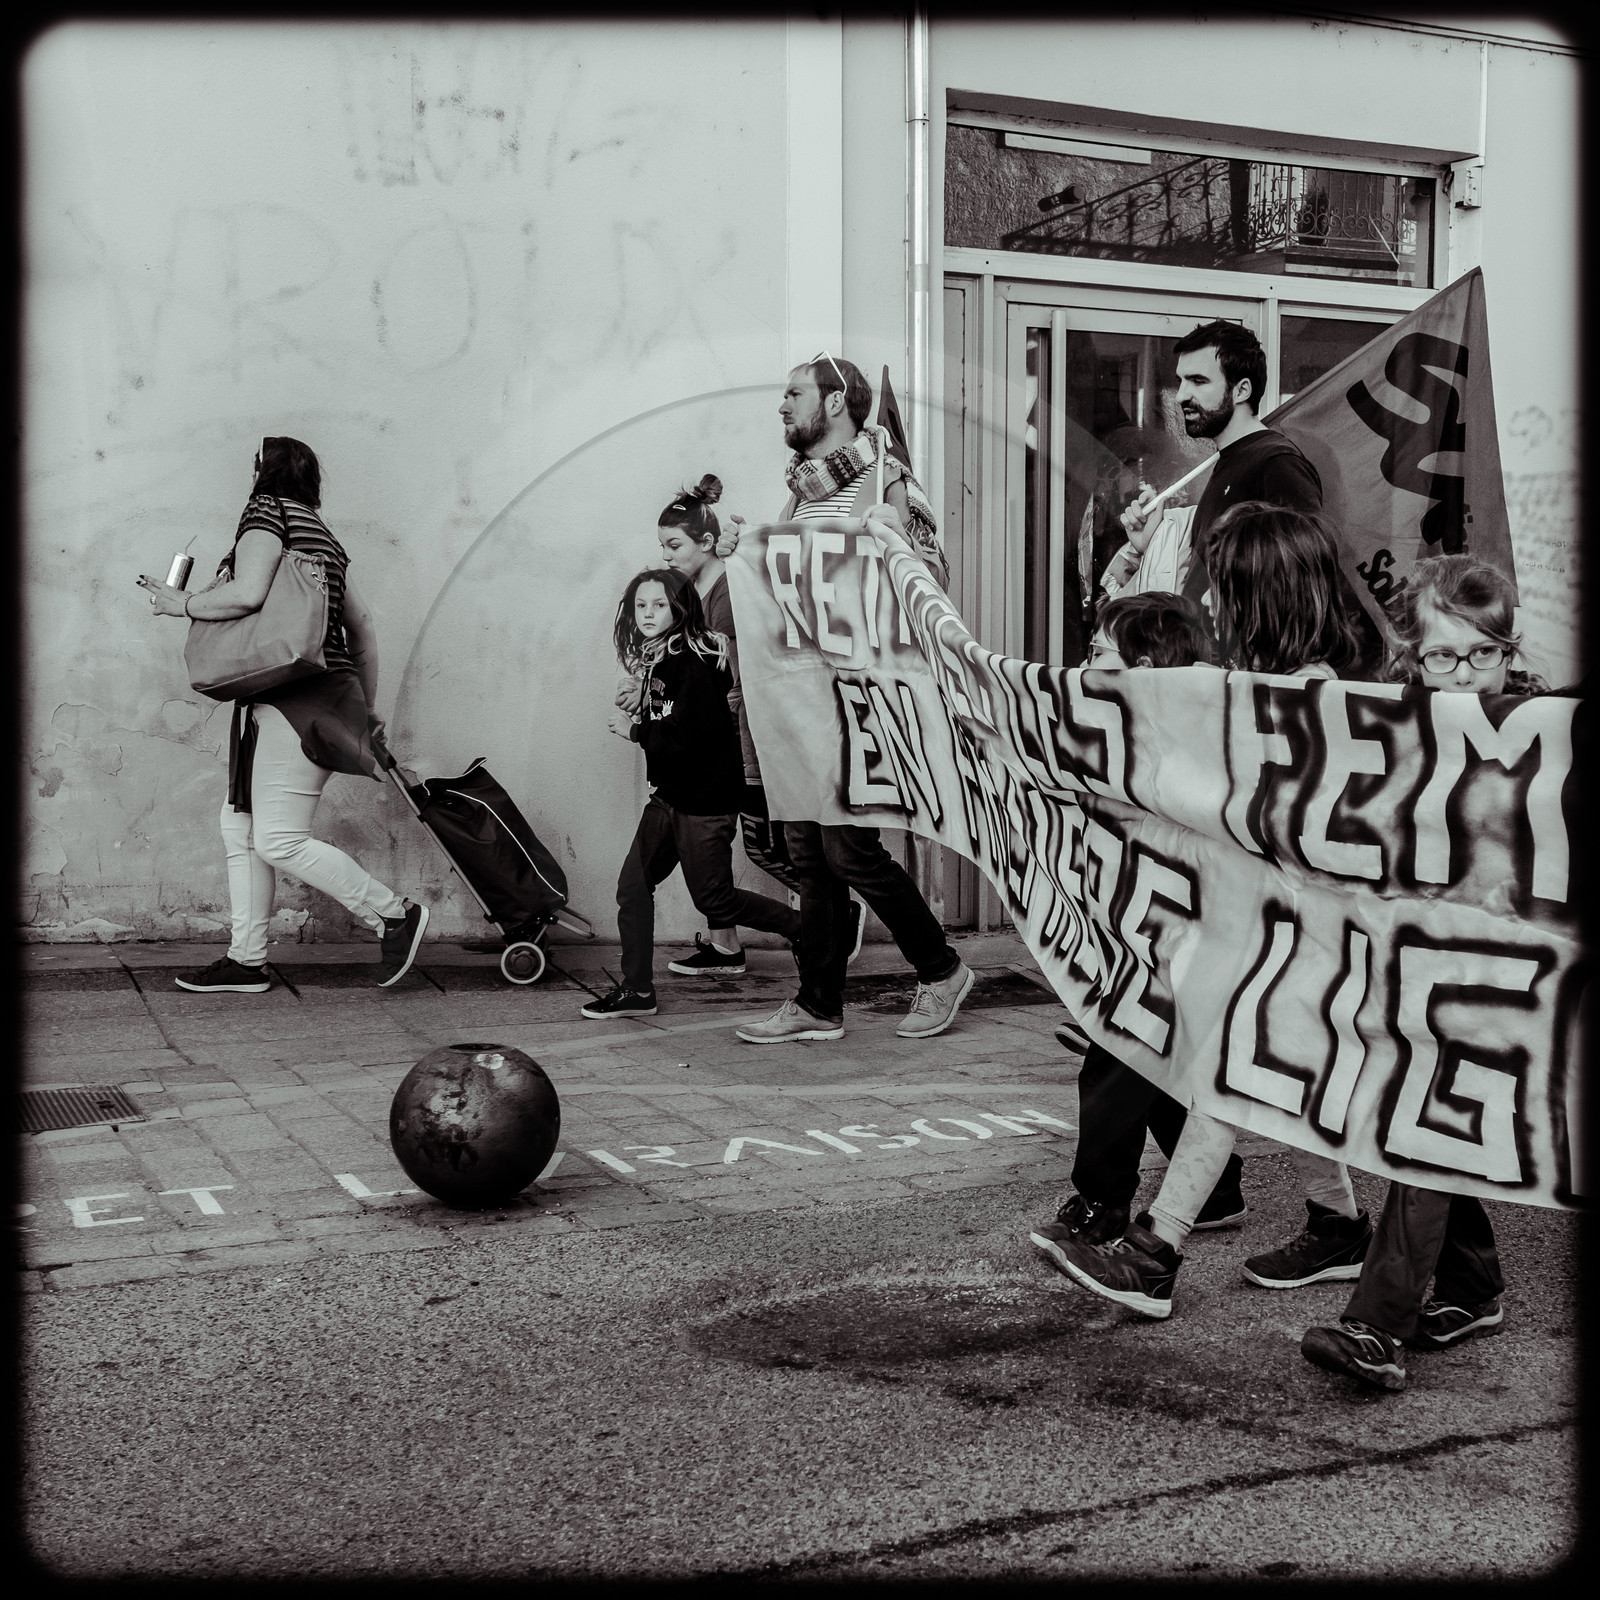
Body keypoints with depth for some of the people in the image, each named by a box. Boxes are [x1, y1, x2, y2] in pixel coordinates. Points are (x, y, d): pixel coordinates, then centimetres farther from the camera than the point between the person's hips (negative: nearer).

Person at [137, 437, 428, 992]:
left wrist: (183, 604, -4)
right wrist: (366, 707, 27)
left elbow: (247, 594, -21)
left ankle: (395, 914, -1)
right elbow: (362, 624, 22)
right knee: (240, 827, 11)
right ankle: (246, 960, 14)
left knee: (279, 840, -8)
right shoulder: (320, 533, 21)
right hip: (327, 693, 10)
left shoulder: (266, 510, -5)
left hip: (295, 698, -9)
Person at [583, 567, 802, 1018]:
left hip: (705, 799, -9)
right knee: (632, 887, 5)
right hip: (669, 796, 9)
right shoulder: (656, 661, 12)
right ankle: (636, 990, 12)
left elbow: (691, 732, -24)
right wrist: (635, 722, -4)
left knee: (713, 899, -2)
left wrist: (635, 730, -14)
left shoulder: (692, 661, -17)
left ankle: (809, 929, 14)